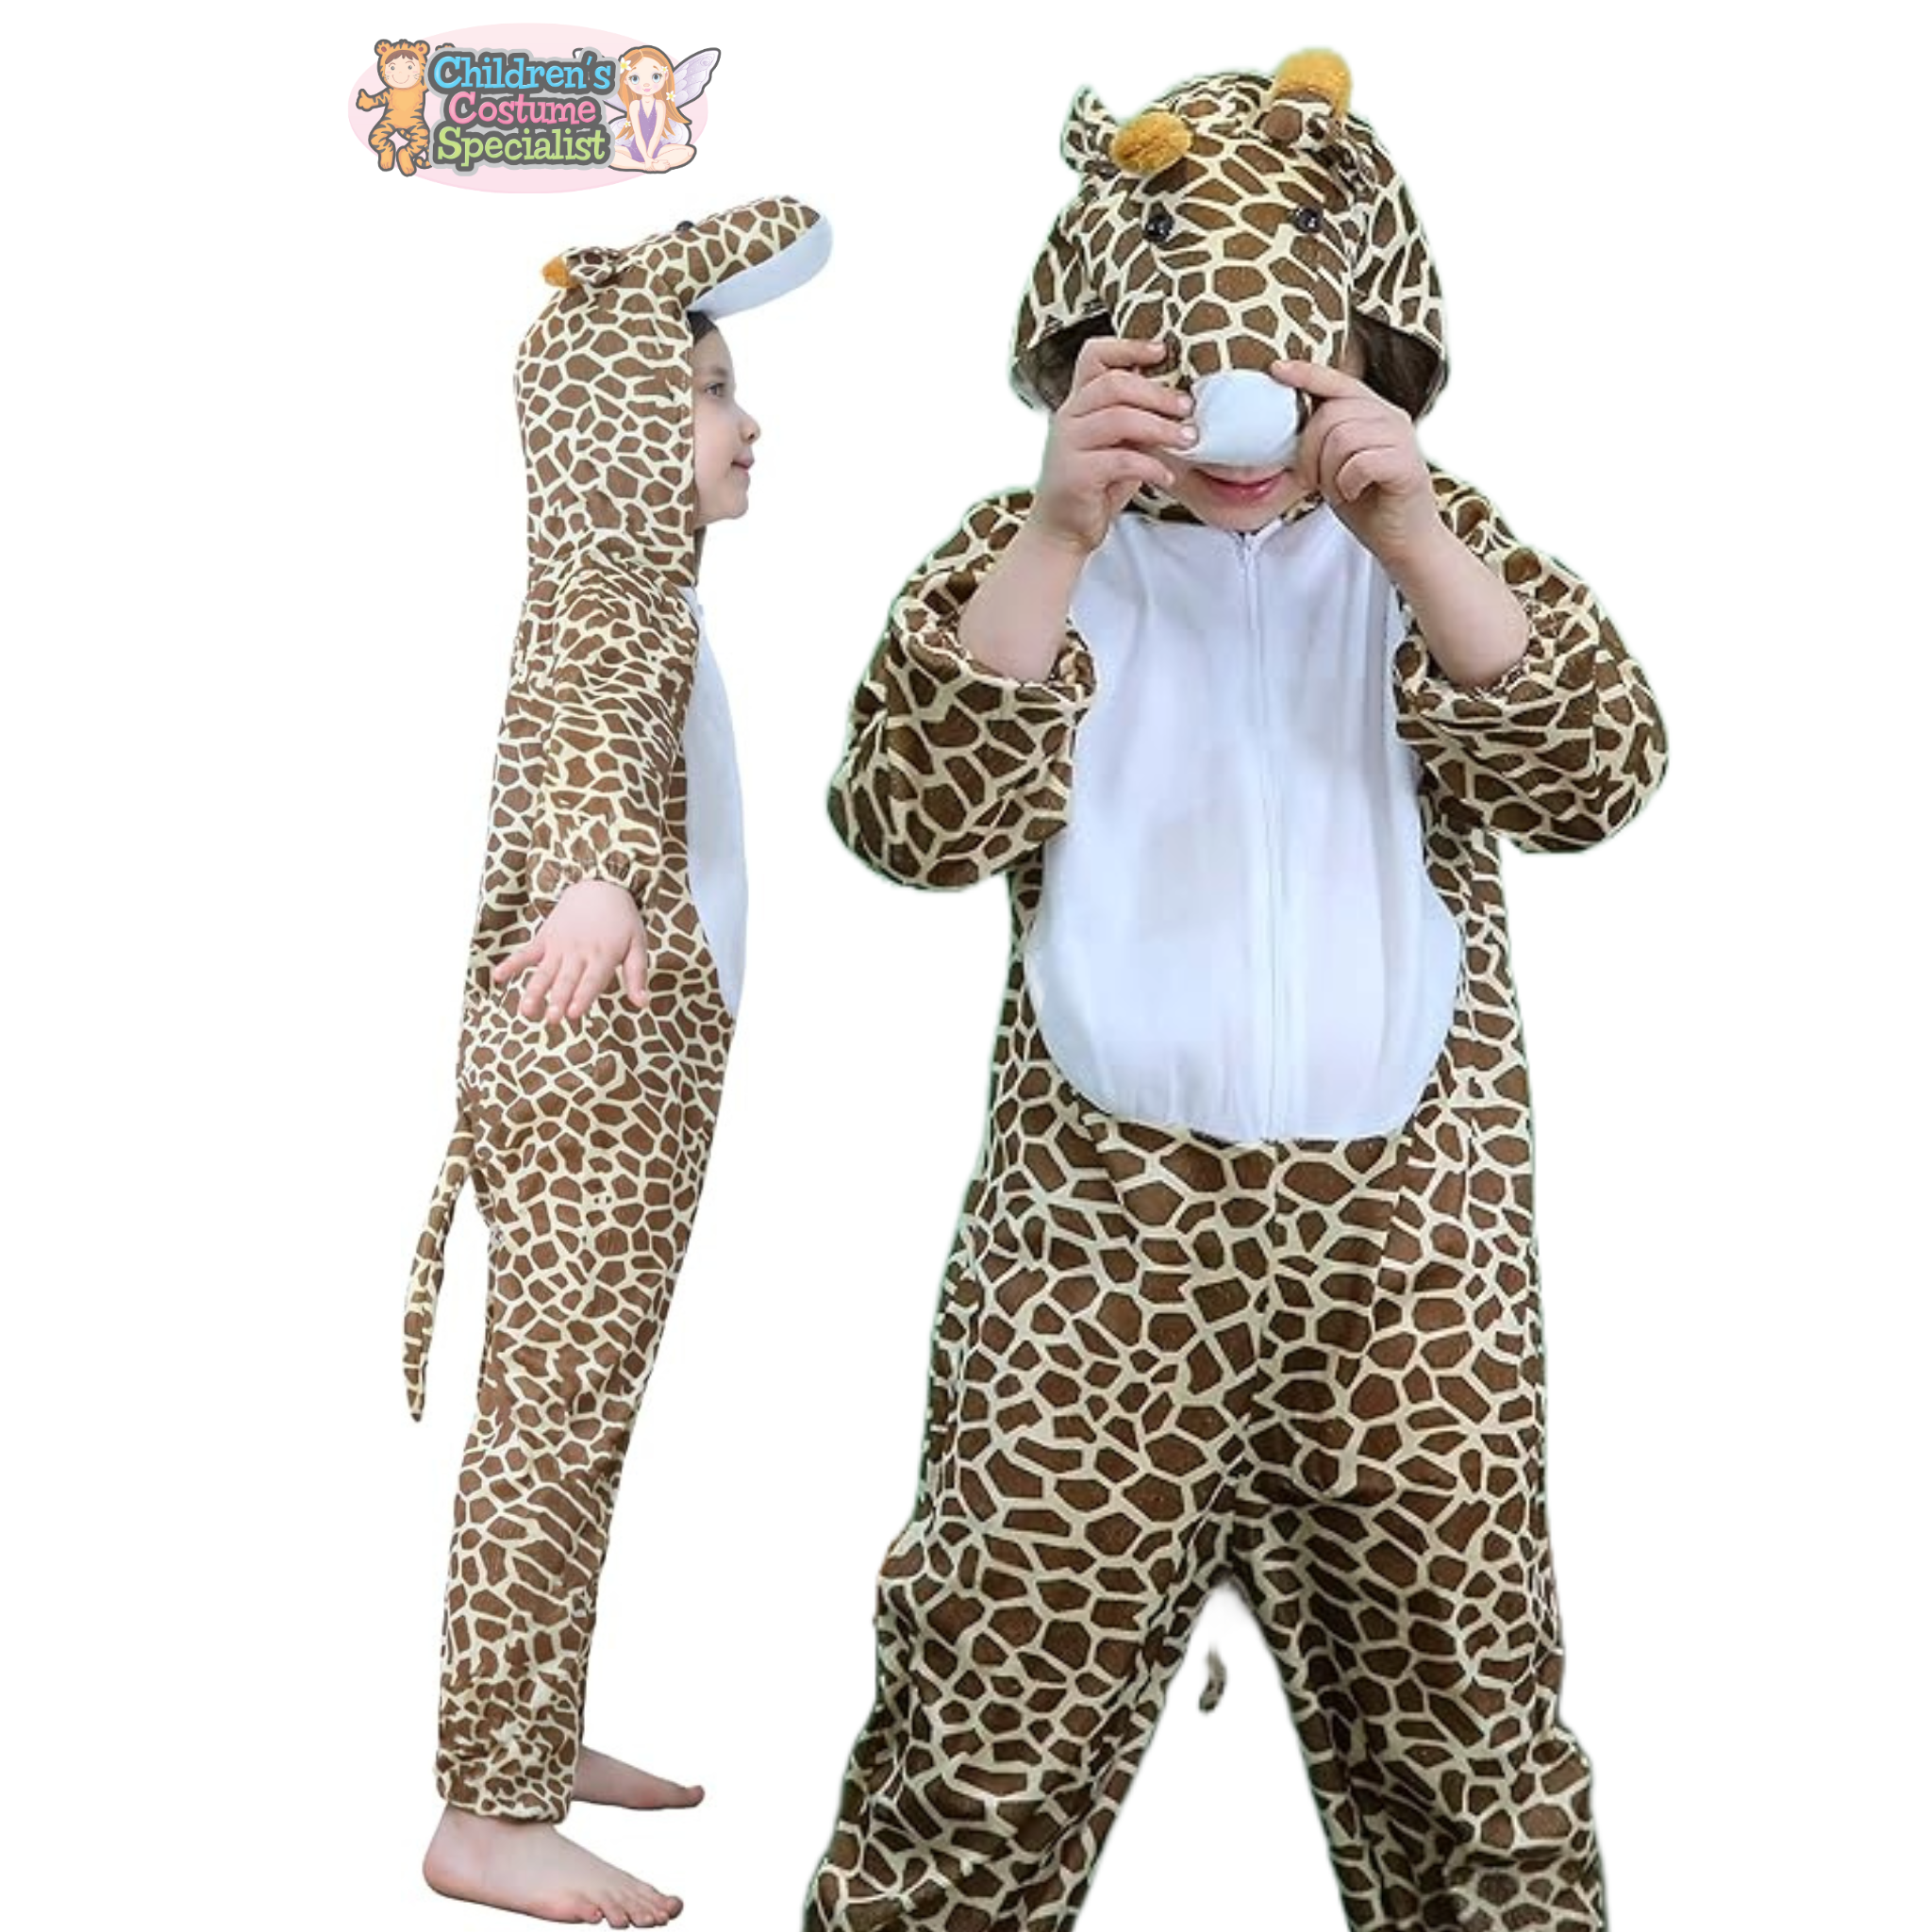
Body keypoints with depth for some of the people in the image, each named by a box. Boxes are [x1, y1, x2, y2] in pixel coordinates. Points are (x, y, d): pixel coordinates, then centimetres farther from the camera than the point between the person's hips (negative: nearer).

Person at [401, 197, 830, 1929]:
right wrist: (603, 879, -56)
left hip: (628, 1061, 10)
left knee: (576, 1417, 16)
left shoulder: (636, 581, 14)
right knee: (552, 1419, -6)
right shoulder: (608, 590, -16)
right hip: (589, 1068, -10)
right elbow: (592, 739, -40)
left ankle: (531, 1738, 28)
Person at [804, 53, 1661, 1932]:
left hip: (1405, 1227, 2)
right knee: (998, 1696, 4)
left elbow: (1590, 775, -10)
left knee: (1457, 1683, 14)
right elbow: (918, 817, -14)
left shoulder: (1430, 547, 5)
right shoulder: (1031, 556, 2)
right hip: (1098, 1224, -1)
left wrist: (1411, 537, -23)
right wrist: (1059, 532, -24)